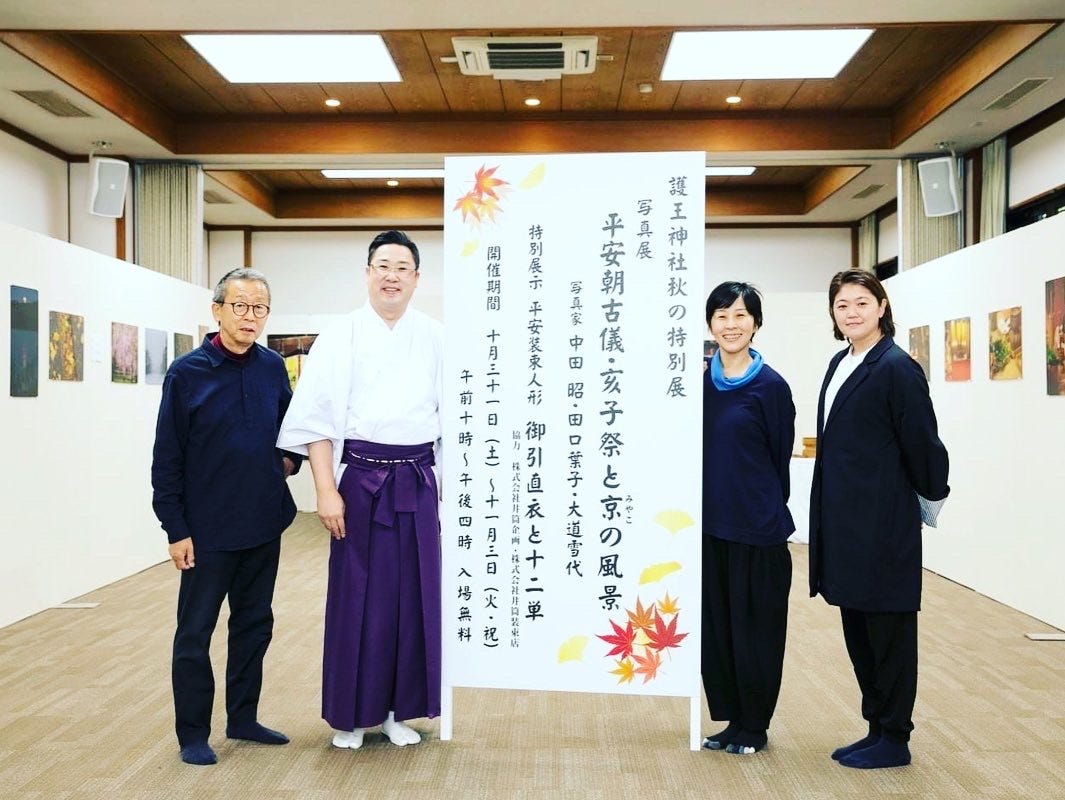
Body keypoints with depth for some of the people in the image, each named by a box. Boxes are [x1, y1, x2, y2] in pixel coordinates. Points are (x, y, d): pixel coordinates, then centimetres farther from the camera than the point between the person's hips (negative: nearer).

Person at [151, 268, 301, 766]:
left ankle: (243, 719, 31)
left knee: (254, 624, 15)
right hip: (208, 530, -4)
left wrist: (291, 458, -1)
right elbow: (167, 459, -7)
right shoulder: (187, 373, -9)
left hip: (265, 524, 5)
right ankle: (193, 734, 22)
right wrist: (176, 528, -9)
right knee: (194, 633, 6)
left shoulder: (273, 367, 2)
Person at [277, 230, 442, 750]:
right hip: (360, 479, -2)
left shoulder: (434, 339, 4)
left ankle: (397, 709, 27)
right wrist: (326, 491, -10)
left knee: (413, 594, 8)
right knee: (356, 595, 5)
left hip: (418, 481, 2)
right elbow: (317, 418, -4)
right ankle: (349, 714, 24)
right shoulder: (340, 337, -1)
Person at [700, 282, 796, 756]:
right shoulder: (700, 382, 4)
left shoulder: (770, 386, -7)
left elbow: (780, 459, -2)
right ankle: (732, 720, 29)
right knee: (715, 624, 12)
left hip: (757, 527, -4)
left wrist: (766, 508, 3)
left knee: (755, 626, 7)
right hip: (708, 523, 5)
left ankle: (754, 726, 24)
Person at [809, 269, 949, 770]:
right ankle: (877, 727, 30)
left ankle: (893, 740, 20)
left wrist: (932, 494, 3)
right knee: (858, 629, 16)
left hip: (884, 523, -8)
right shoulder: (840, 364, 11)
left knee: (888, 631, 5)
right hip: (844, 522, 8)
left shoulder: (896, 368, -13)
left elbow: (921, 442, -10)